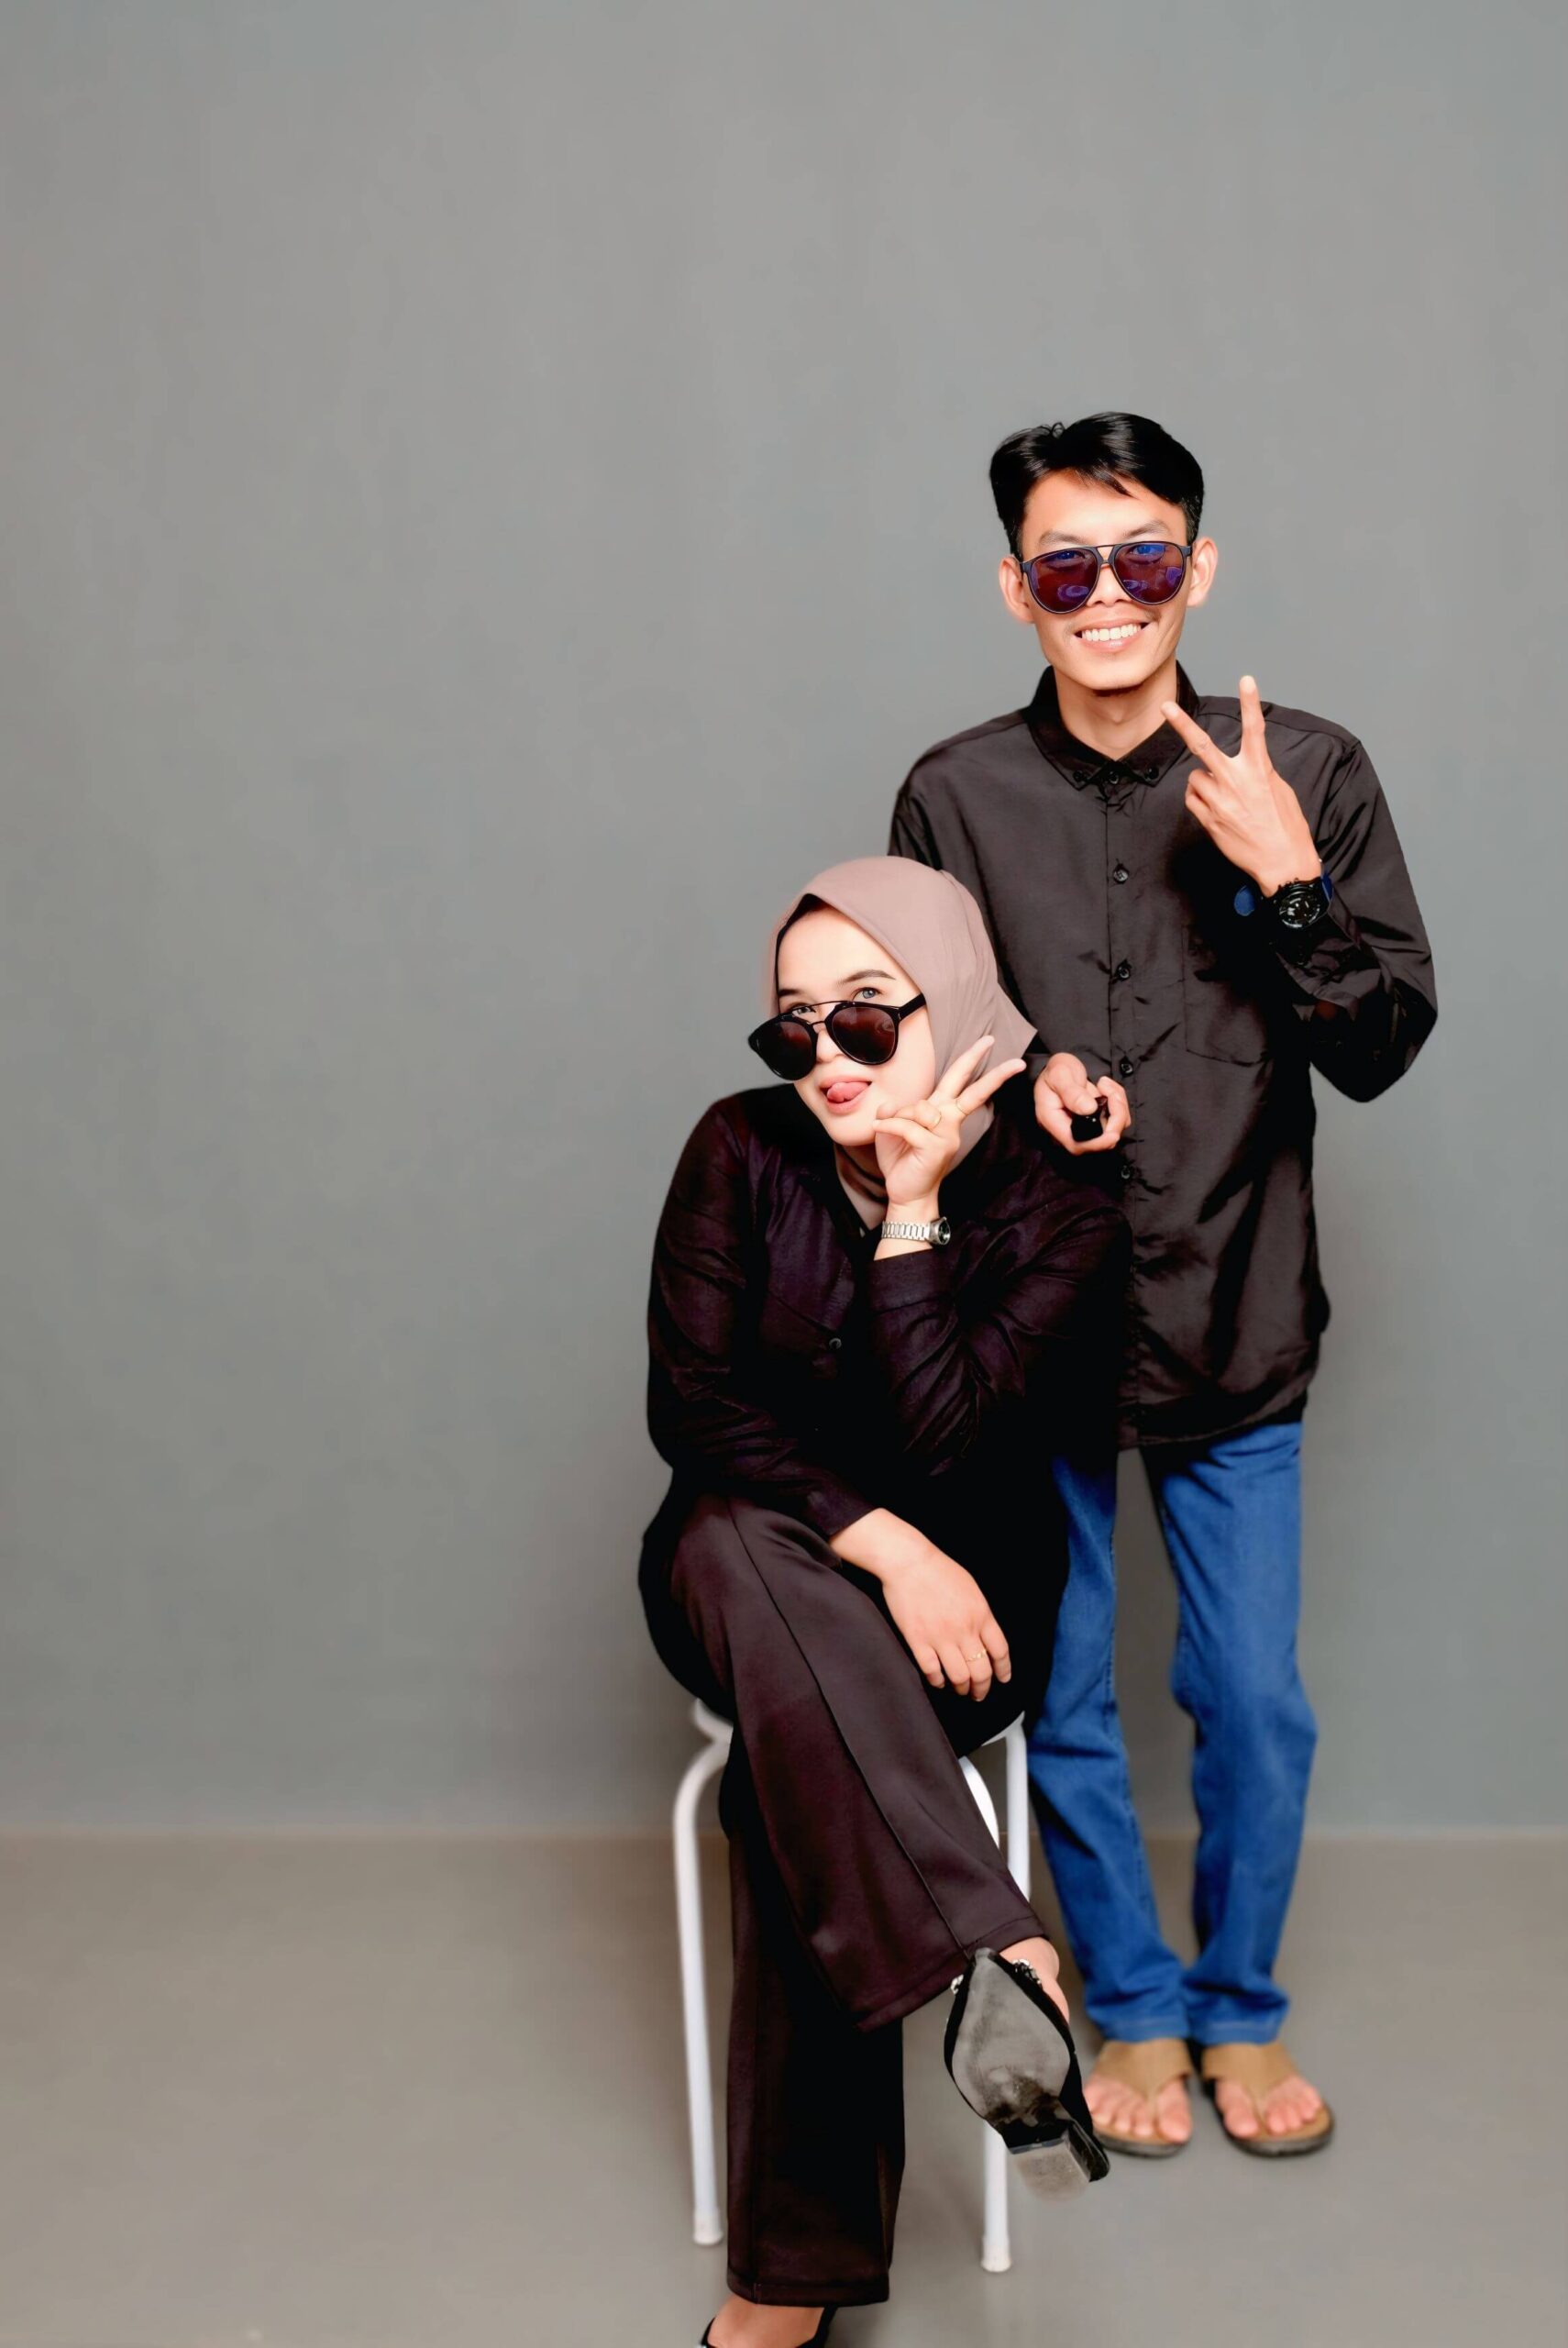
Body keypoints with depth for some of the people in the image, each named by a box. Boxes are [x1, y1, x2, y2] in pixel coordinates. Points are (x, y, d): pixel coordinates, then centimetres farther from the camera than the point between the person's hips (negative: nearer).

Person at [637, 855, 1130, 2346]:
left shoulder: (1058, 1217, -11)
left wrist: (910, 1215, -23)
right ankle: (999, 1962, -42)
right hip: (746, 1578, 1)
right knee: (729, 1540, -37)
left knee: (787, 1776, -33)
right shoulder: (743, 1152, -7)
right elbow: (692, 1401, -14)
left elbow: (945, 1450, -20)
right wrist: (879, 1545, -26)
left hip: (955, 1597, -1)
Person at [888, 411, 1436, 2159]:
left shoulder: (1307, 775, -4)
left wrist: (1289, 880, -20)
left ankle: (1241, 2010, 34)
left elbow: (1383, 1050, -6)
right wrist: (1020, 1078, -13)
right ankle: (1133, 2007, 34)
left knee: (1255, 1703, 9)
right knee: (1062, 1704, 11)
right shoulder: (956, 796, -3)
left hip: (1236, 1324, 0)